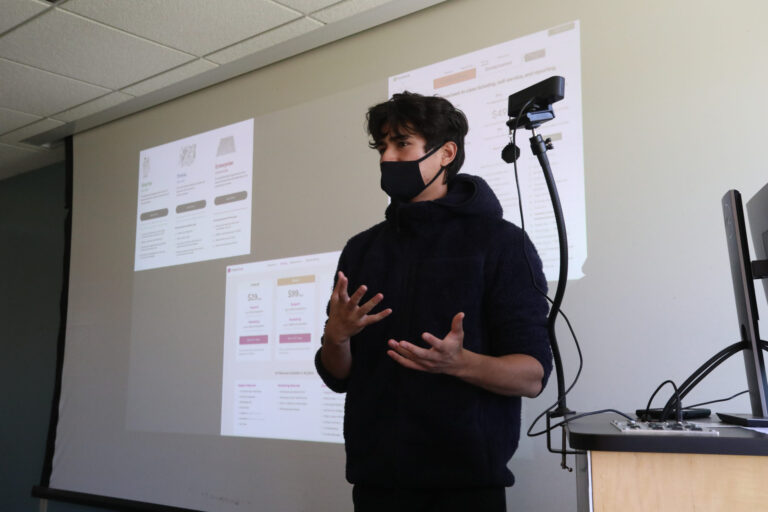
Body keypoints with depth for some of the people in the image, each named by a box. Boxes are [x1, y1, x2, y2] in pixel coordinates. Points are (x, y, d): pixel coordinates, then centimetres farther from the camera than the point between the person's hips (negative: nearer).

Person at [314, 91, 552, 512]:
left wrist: (459, 363, -27)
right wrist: (336, 335, -12)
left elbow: (532, 375, -9)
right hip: (376, 477, 4)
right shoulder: (361, 250, 8)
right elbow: (338, 378, 8)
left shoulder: (501, 242, -4)